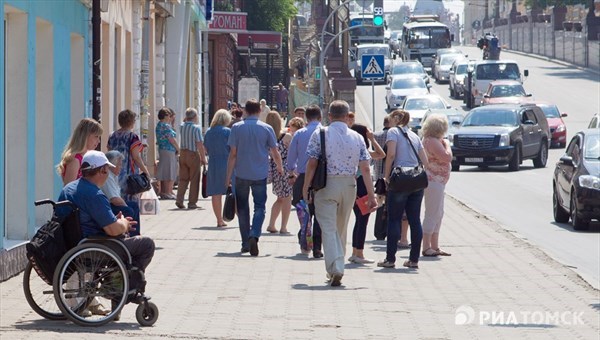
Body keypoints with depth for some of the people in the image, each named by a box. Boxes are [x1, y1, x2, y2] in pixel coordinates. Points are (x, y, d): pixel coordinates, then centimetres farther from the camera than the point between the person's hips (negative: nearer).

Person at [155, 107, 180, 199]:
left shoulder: (159, 125, 13)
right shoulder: (166, 126, -17)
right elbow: (172, 140, -17)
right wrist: (178, 149, -6)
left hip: (161, 149, 10)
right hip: (169, 151, -10)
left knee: (164, 173, 15)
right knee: (169, 173, -6)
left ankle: (163, 192, 19)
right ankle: (168, 192, -6)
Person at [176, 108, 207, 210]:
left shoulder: (182, 126, 2)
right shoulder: (196, 128, -15)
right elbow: (200, 145, -17)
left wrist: (186, 119, 14)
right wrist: (203, 158, -10)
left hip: (183, 153, 5)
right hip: (193, 154, -5)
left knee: (183, 178, 11)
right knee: (194, 180, 4)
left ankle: (179, 200, -1)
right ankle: (192, 203, 5)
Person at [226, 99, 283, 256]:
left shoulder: (237, 128, -3)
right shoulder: (266, 128, -3)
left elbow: (233, 153, -5)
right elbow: (275, 153, 3)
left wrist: (228, 175, -1)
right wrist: (279, 167, 23)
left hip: (241, 174, 1)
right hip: (260, 174, -1)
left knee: (242, 208, 12)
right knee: (259, 207, 3)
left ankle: (245, 243, 13)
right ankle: (254, 235, -21)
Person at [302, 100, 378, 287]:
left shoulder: (319, 134, -5)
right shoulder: (357, 137, 2)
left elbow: (312, 164, -8)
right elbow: (365, 168, -1)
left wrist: (305, 187, 2)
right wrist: (371, 194, 3)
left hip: (326, 185, -3)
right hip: (349, 185, 3)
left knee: (329, 229, -4)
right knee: (341, 229, 17)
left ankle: (335, 270, -19)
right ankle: (336, 269, 27)